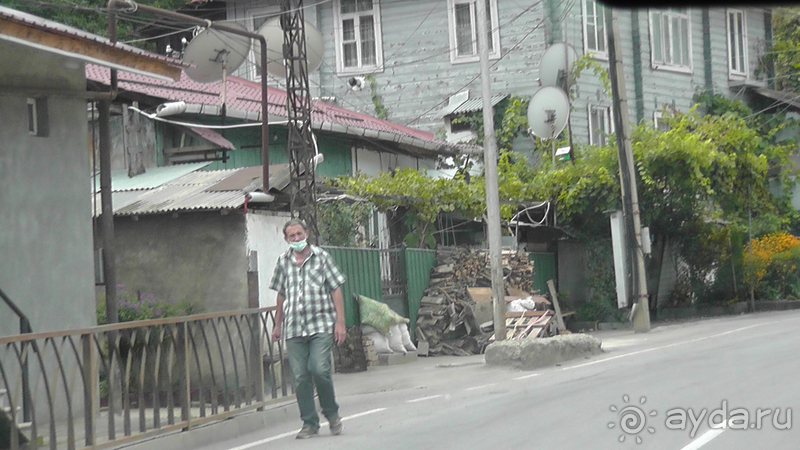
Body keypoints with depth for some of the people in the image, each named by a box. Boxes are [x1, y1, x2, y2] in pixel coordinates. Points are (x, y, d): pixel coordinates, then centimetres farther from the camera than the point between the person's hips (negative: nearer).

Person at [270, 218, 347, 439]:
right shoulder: (283, 262, 11)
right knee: (300, 377, -1)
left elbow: (335, 290, 3)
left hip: (321, 325, -3)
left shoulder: (321, 257, 3)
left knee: (319, 370, -16)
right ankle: (310, 424, 8)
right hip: (293, 328, 3)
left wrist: (340, 322, -3)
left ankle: (332, 413, 6)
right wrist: (277, 324, 21)